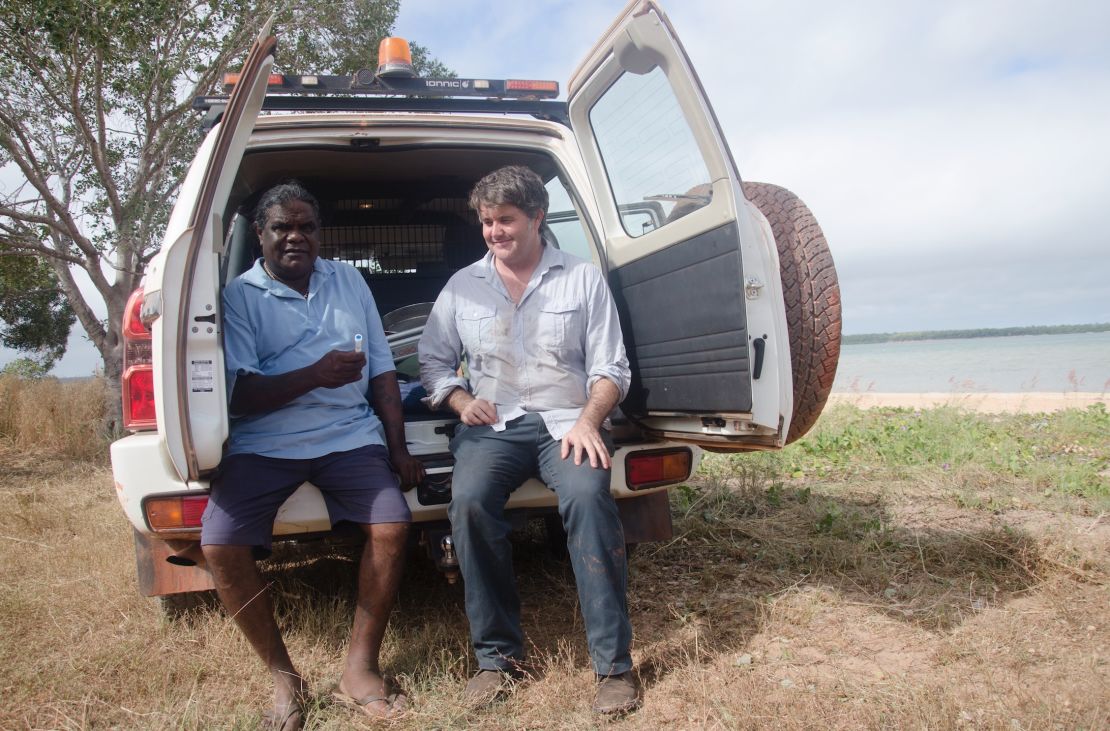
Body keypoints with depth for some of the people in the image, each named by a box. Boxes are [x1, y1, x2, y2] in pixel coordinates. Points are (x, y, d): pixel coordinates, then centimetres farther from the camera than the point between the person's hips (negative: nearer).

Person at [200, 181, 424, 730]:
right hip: (264, 443, -1)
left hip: (349, 435, 2)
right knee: (220, 545, -22)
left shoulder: (349, 281, 15)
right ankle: (283, 677, 0)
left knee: (392, 525, -22)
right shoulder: (240, 296, 4)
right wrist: (314, 375, -19)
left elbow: (382, 368, 13)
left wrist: (398, 448, 5)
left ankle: (360, 670, -3)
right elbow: (237, 395, -5)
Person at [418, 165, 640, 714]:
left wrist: (588, 420, -14)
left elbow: (610, 368, 5)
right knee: (469, 500, -30)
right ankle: (497, 655, -13)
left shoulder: (583, 278, 9)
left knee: (587, 495, -33)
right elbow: (433, 361, 17)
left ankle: (613, 663, -20)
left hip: (566, 422, -1)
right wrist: (461, 401, -3)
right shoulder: (462, 286, 15)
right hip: (493, 424, 2)